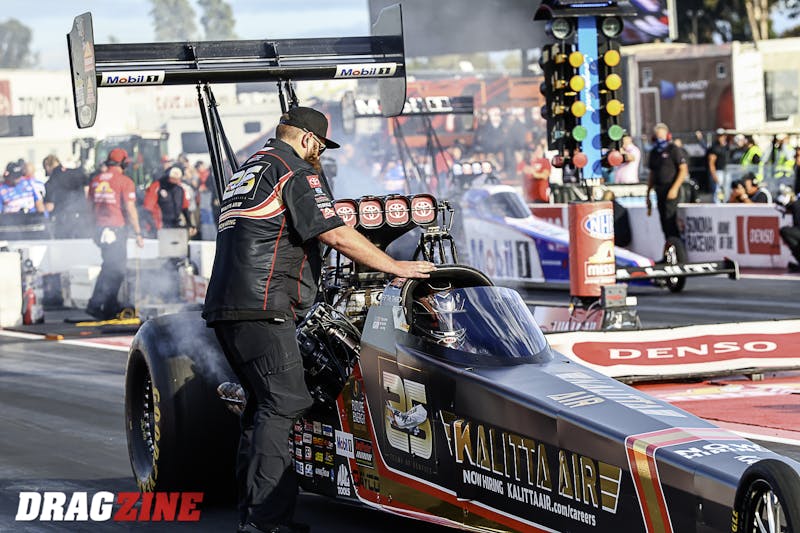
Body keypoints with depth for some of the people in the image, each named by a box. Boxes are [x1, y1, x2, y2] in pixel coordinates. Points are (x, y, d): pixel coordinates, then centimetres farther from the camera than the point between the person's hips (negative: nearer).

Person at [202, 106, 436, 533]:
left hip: (225, 307, 10)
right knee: (284, 404, -12)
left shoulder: (247, 170, 26)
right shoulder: (296, 170, -3)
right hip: (261, 307, -10)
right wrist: (395, 267, -1)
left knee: (264, 406, 13)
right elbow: (337, 236, -9)